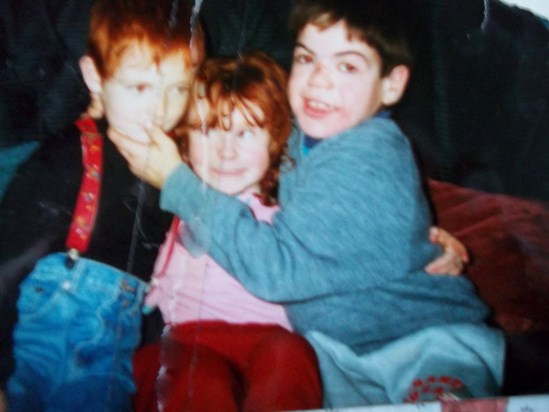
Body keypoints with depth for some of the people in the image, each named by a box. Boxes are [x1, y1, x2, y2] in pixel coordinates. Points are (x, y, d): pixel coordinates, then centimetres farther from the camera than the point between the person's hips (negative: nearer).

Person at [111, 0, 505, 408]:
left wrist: (176, 181, -21)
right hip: (344, 352, 7)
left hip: (428, 349, -7)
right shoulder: (307, 138, 2)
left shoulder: (366, 159, -24)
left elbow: (278, 267, -26)